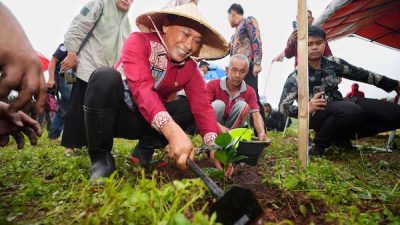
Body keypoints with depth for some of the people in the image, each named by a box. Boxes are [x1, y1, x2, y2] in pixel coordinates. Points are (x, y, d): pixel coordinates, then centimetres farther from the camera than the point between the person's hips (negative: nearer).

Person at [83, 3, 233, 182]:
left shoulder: (190, 69, -4)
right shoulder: (139, 41, -18)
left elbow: (202, 106, -16)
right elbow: (141, 88, -35)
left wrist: (214, 146, -35)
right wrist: (172, 130, -50)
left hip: (145, 121, 4)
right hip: (114, 113, -4)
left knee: (190, 106, -14)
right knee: (106, 77, -33)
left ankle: (143, 152, -6)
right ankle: (101, 158, -18)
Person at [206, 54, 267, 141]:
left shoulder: (249, 91, -6)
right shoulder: (213, 85, -15)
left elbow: (256, 114, -16)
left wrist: (262, 133, -37)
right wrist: (219, 126, -42)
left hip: (232, 127, 3)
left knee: (243, 105, -21)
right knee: (218, 104, -28)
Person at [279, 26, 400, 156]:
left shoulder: (333, 63, 7)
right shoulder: (296, 77, -9)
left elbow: (361, 74, 16)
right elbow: (283, 106, -12)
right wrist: (307, 108, -30)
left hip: (341, 110, 6)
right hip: (318, 115, -6)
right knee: (350, 111, -39)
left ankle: (342, 137, 4)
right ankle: (319, 145, -14)